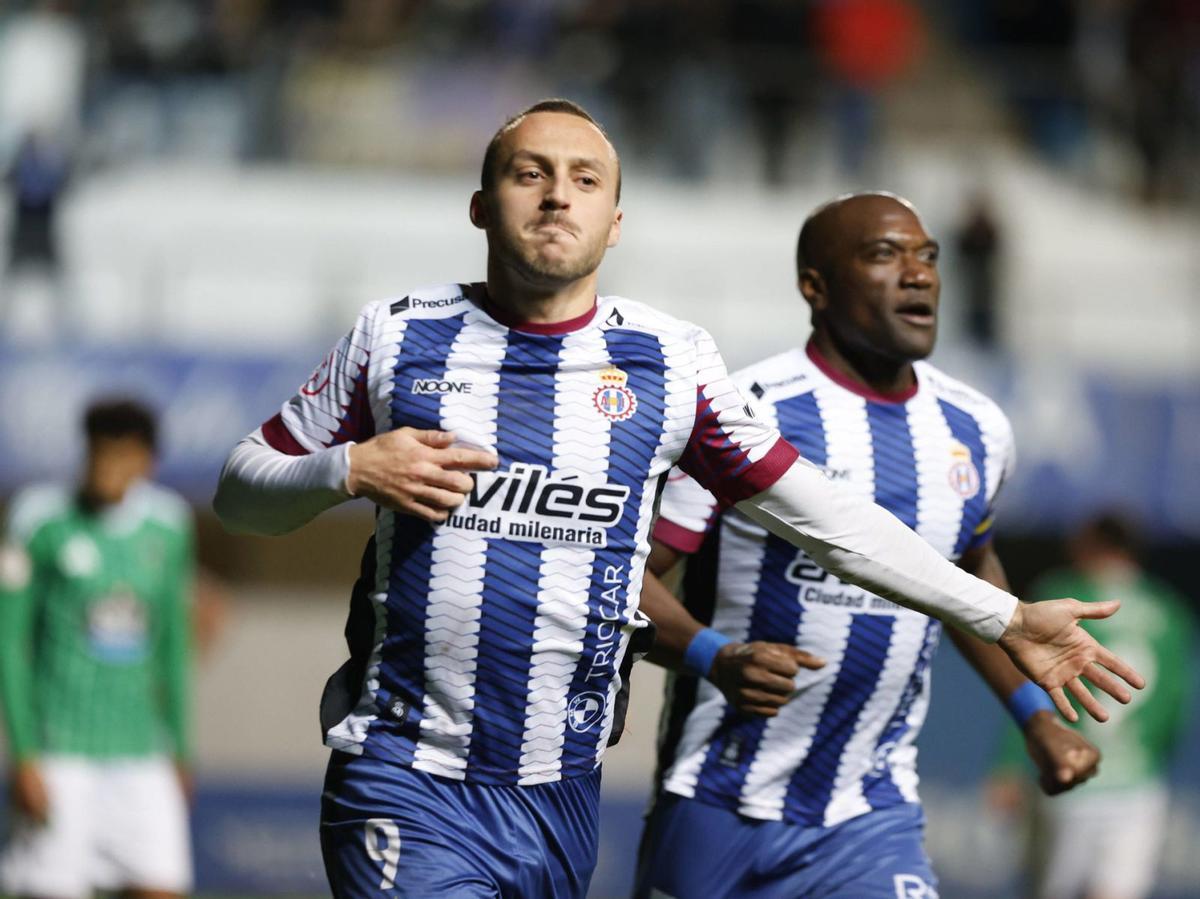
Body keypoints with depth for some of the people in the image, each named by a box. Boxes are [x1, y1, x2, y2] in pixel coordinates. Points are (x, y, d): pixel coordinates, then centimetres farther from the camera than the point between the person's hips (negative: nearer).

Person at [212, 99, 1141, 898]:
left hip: (560, 798, 2)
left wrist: (1006, 619, 8)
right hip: (406, 787, -2)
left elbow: (819, 512, 9)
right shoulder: (399, 338, 2)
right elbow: (241, 493, 10)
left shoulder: (669, 363, 4)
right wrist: (351, 470, -10)